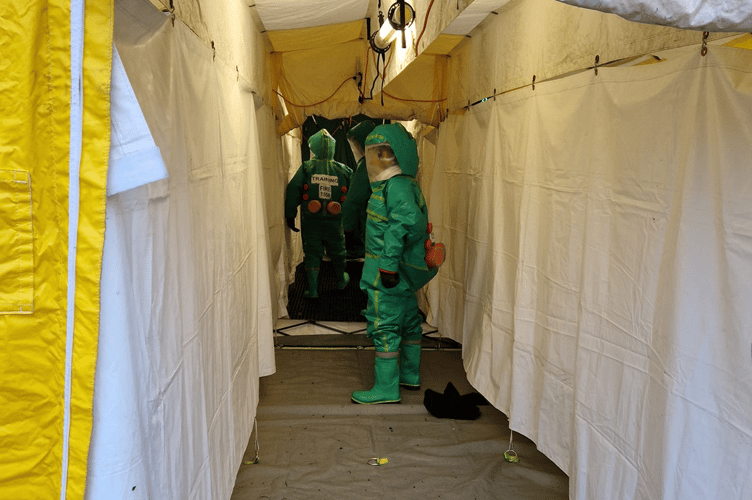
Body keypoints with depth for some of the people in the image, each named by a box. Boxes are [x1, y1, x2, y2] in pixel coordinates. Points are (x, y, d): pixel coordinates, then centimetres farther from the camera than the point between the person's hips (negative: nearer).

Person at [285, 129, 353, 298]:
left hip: (310, 221, -1)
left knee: (312, 253, 8)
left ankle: (312, 289, 5)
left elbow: (292, 192, -9)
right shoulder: (343, 170, -2)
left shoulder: (306, 168, -8)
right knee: (337, 251, 20)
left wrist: (290, 215, -1)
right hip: (334, 221, 2)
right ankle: (341, 281, 39)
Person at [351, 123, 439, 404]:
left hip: (388, 272, -11)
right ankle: (410, 375, 33)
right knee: (408, 322, 19)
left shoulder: (397, 185, -18)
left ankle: (386, 388, 4)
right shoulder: (400, 183, 13)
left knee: (384, 327, -4)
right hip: (402, 271, 11)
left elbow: (406, 221, -32)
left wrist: (388, 263, -31)